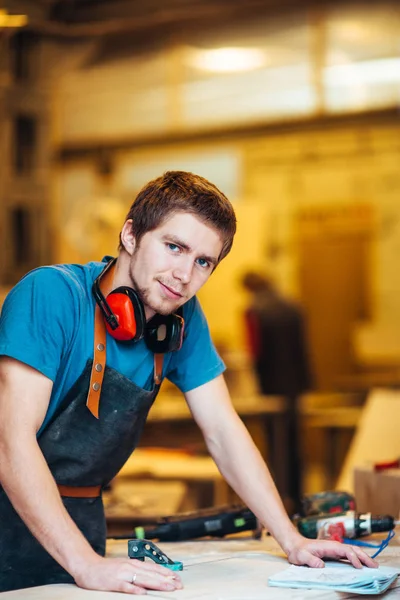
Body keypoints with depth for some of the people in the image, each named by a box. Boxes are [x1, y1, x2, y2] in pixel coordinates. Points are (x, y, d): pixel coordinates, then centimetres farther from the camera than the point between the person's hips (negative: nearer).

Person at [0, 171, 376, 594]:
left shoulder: (183, 318, -1)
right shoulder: (52, 295, -20)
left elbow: (222, 430, 3)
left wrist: (292, 542, -5)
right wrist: (86, 564, -33)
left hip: (81, 518, 5)